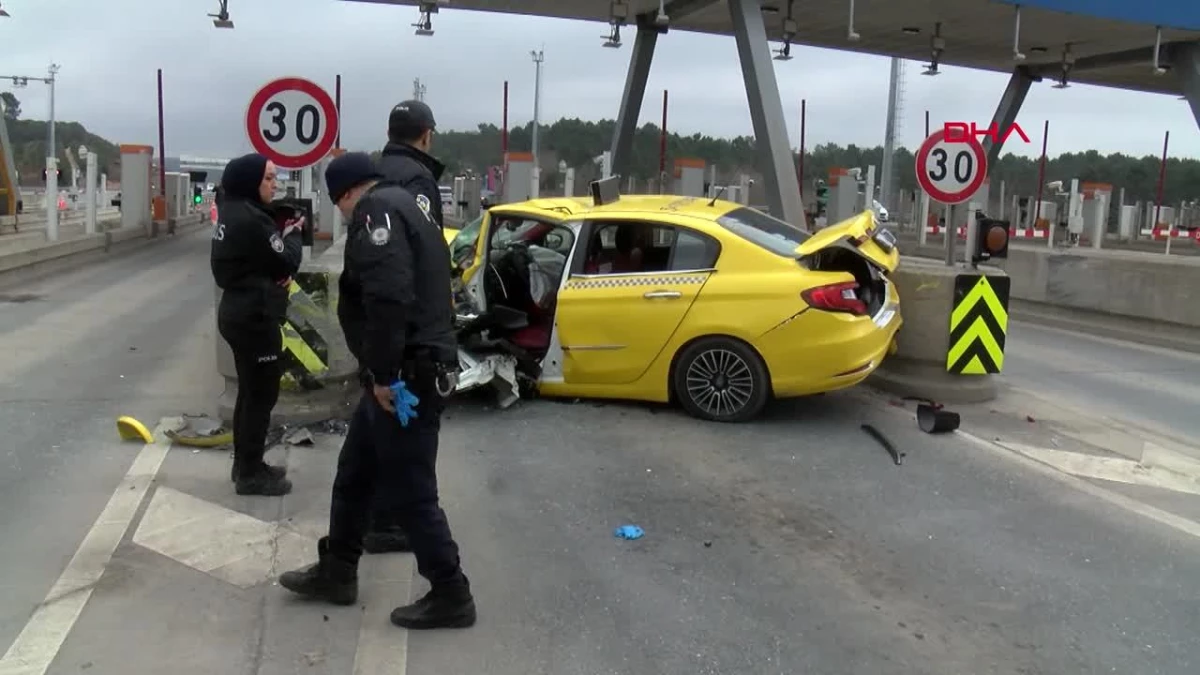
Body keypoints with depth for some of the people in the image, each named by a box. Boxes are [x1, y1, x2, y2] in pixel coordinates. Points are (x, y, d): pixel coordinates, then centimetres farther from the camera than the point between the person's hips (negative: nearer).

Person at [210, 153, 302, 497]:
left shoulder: (233, 213, 11)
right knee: (262, 395, -1)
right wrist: (293, 233, 1)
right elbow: (287, 263, -15)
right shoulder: (251, 219, -20)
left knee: (250, 392, 18)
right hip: (255, 318, -10)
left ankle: (245, 465, 28)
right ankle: (250, 474, 7)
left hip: (239, 313, 10)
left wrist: (281, 234, -2)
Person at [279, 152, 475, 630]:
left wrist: (384, 373, -22)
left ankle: (451, 595, 11)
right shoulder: (403, 205, 21)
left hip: (406, 377, -11)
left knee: (408, 492, -1)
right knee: (354, 475, 20)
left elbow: (388, 297, -27)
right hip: (411, 369, 11)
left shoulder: (376, 210, -12)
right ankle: (336, 572, 34)